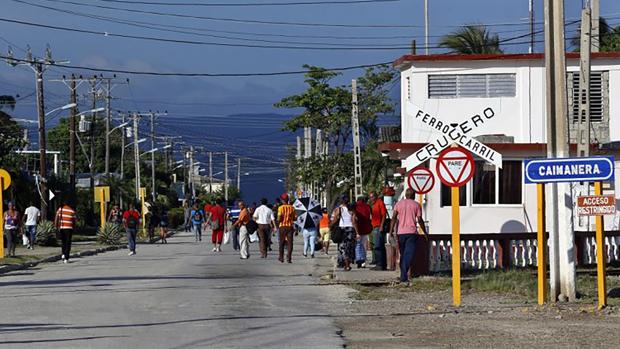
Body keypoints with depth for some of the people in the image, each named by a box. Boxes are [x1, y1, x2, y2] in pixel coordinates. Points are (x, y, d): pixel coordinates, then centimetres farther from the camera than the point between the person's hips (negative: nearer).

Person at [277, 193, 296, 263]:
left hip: (282, 226, -1)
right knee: (290, 242, 1)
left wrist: (278, 222, 5)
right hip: (290, 226, 1)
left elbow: (279, 218, -16)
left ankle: (281, 257, 17)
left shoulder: (281, 208, -8)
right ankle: (289, 258, -8)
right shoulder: (291, 208, 0)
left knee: (282, 243, 11)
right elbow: (294, 218, 4)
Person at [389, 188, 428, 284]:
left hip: (401, 233, 3)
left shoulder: (398, 204, 9)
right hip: (412, 232, -3)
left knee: (403, 255, 15)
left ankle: (403, 276, 18)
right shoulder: (416, 205, 4)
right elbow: (419, 220, -1)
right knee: (409, 255, -9)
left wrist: (391, 230, -5)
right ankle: (404, 276, -24)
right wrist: (425, 232, 9)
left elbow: (394, 218, -2)